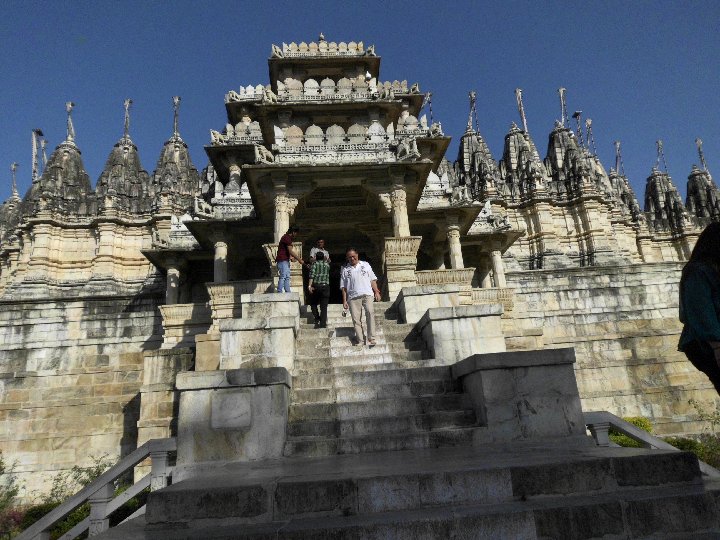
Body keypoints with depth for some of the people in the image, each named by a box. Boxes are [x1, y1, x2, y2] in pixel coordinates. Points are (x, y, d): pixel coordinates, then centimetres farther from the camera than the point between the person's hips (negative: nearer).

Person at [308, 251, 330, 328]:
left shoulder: (315, 264, 1)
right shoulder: (327, 265, 12)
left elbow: (312, 275, -12)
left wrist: (309, 285, -16)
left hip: (316, 286, -2)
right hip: (326, 286, 2)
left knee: (313, 303, 15)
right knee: (324, 307, 2)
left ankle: (317, 319, 0)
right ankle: (323, 324, -2)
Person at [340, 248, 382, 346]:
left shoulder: (365, 265, 15)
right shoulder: (345, 269, 12)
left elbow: (373, 280, 15)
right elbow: (343, 287, 11)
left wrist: (376, 292, 5)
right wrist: (344, 301, 5)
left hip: (367, 294, -1)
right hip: (353, 297, 1)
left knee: (370, 312, -21)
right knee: (356, 318, -2)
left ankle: (371, 338, -18)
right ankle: (359, 340, 5)